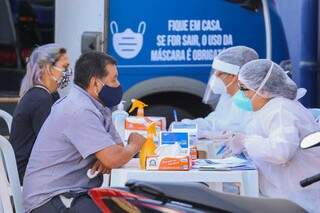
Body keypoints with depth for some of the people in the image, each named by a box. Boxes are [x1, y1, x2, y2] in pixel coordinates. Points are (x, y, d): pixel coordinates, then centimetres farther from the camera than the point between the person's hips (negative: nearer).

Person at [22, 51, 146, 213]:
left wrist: (107, 160, -9)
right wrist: (135, 144, -3)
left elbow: (118, 149, 14)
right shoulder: (79, 111, -18)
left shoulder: (98, 108, 12)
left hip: (76, 194, 9)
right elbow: (113, 158, -24)